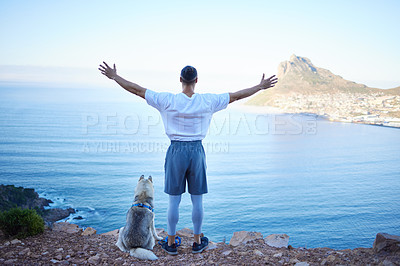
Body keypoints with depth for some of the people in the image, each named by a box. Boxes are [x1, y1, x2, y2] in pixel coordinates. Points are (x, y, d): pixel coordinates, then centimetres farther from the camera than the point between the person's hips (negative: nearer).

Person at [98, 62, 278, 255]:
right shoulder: (208, 101, -5)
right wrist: (260, 87, 14)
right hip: (197, 151, 1)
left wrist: (114, 76, 7)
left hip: (176, 151, -1)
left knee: (174, 201, 9)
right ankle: (198, 242, 26)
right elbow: (237, 95, 3)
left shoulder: (168, 100, -8)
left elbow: (137, 90, -4)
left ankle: (171, 243, 21)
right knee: (197, 200, 13)